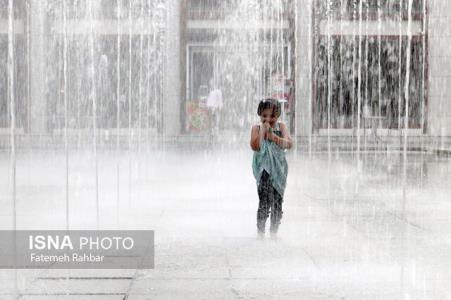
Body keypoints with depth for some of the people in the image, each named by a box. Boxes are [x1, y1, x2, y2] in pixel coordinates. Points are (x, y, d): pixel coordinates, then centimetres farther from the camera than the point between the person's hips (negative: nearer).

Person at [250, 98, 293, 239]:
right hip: (264, 169, -3)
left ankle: (274, 231, 18)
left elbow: (289, 144, -7)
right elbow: (255, 146, -15)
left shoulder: (281, 126, 6)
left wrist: (273, 137, -14)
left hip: (279, 168, 3)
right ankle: (260, 231, -6)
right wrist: (263, 130, -16)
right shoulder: (256, 128, 1)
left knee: (277, 201, 7)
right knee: (265, 200, -14)